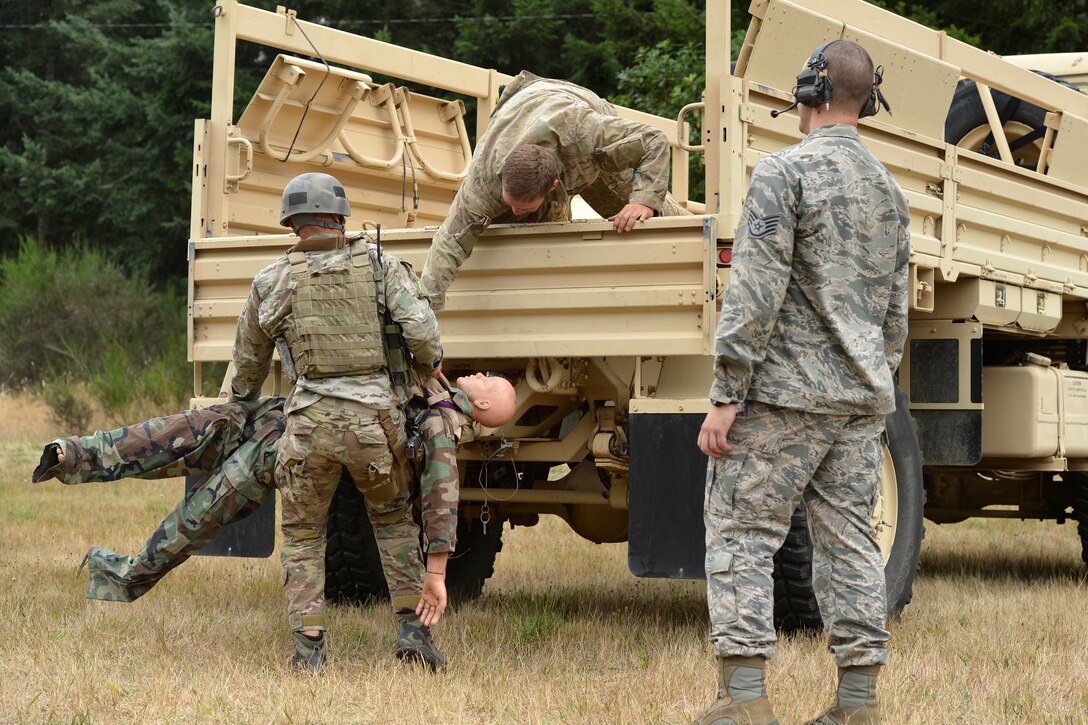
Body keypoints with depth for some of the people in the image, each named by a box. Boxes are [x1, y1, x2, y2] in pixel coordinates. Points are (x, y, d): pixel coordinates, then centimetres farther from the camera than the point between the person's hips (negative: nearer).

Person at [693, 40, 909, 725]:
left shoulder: (784, 172, -10)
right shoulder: (890, 190, 13)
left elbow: (755, 296, -17)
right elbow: (895, 316, 17)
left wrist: (725, 398, -14)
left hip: (784, 395, -7)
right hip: (861, 402, 7)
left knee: (741, 535, -2)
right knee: (850, 544, 9)